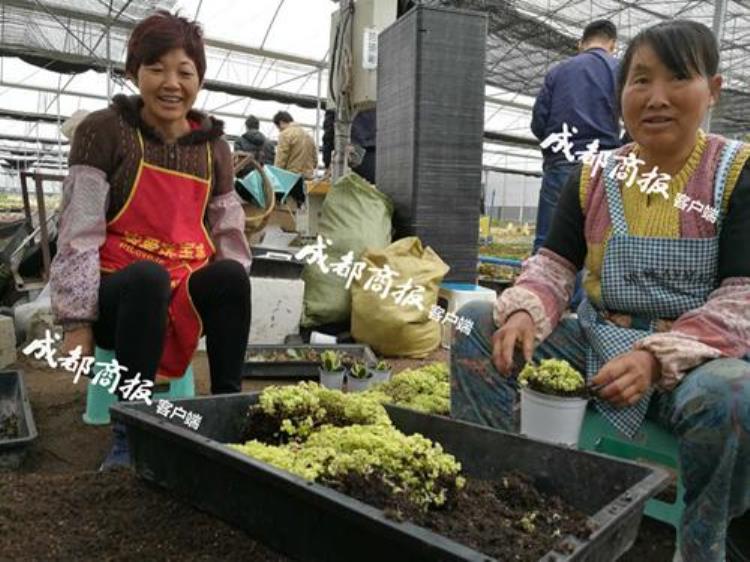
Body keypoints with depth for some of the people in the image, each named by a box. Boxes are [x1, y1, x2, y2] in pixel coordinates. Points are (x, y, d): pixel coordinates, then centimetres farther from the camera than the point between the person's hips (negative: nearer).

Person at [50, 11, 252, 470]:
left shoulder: (214, 147, 9)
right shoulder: (104, 130, -2)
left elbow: (230, 235, 8)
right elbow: (80, 231, -7)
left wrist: (233, 307, -5)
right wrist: (77, 320, -12)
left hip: (188, 294, 3)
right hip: (119, 289, -2)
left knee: (231, 273, -28)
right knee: (149, 275, -36)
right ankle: (130, 428, -22)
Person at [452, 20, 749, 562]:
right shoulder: (594, 177, 6)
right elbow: (554, 262, 4)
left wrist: (658, 356, -27)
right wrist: (525, 313, -19)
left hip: (695, 355, -3)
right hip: (597, 342, 4)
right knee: (475, 323, -11)